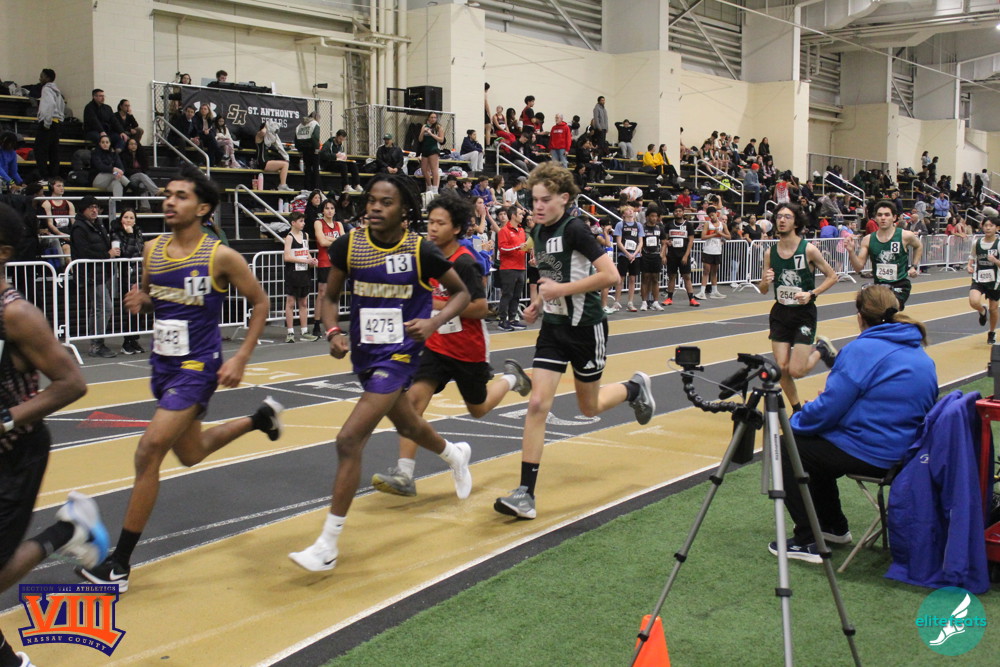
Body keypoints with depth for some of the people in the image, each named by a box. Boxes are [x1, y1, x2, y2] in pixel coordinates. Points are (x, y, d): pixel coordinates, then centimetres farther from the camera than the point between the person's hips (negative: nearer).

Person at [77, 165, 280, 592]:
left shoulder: (221, 257, -13)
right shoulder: (152, 250, 3)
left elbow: (260, 302, -3)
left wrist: (242, 357, -11)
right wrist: (140, 303, -7)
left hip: (197, 367, -7)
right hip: (163, 363, 8)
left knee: (149, 451, -17)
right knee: (190, 453, 23)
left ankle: (120, 562, -7)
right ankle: (260, 417, 50)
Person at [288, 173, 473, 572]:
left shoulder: (421, 252, -14)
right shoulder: (348, 246, -7)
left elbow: (461, 293, 0)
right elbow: (331, 296, 6)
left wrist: (434, 321, -17)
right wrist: (333, 333, -13)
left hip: (399, 355, -5)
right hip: (363, 353, 5)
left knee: (349, 440, -16)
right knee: (406, 425, 27)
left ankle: (327, 545, -6)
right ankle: (455, 455, 62)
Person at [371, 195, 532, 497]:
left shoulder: (465, 263, -21)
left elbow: (480, 308, -25)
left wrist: (439, 306, -29)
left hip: (469, 350, -5)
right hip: (436, 345, 5)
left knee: (478, 409, 15)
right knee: (414, 396, -16)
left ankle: (510, 378, 46)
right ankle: (404, 474, -17)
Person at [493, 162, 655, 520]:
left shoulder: (575, 229, -17)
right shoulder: (538, 232, 5)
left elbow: (610, 274, -24)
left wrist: (562, 289, -23)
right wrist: (539, 302, 7)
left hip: (586, 327, -5)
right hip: (553, 327, 5)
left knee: (589, 408, 12)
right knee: (538, 403, -9)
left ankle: (636, 388, 45)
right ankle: (525, 494, -9)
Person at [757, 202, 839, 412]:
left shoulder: (809, 250, -10)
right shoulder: (770, 253, 1)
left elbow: (832, 277, -2)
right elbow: (763, 290, 7)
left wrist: (812, 294, -16)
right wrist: (765, 282, -16)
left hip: (804, 313, -3)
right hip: (780, 313, 4)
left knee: (796, 371, -9)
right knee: (781, 368, 0)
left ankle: (821, 350, 23)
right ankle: (797, 410, 23)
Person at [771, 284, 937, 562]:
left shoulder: (862, 350, -17)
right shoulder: (923, 357, 9)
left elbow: (827, 410, -19)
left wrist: (795, 422, 1)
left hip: (867, 455, -9)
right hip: (905, 453, 9)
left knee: (787, 448, 8)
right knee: (817, 446, 28)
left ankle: (807, 542, 7)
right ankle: (834, 528, 36)